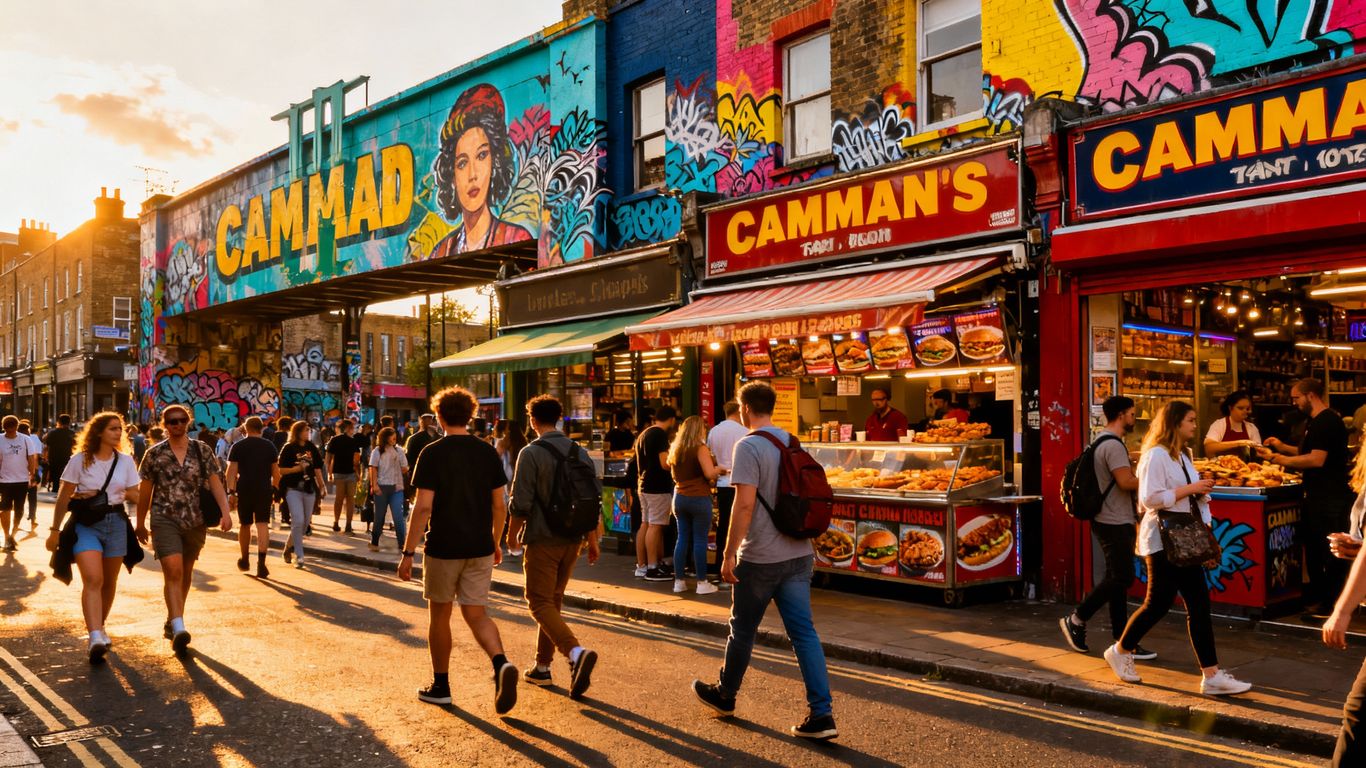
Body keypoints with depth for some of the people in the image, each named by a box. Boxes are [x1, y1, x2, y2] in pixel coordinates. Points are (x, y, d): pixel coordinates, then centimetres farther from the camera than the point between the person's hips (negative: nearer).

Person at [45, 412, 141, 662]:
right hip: (86, 523, -3)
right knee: (93, 579, -18)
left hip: (116, 522, 4)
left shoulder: (126, 461, 5)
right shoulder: (80, 460, -4)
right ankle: (96, 638, -26)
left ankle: (99, 626, 32)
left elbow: (134, 495, 8)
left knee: (109, 582, 12)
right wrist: (55, 530, 1)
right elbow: (64, 497, 0)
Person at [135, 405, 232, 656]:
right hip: (165, 519, -2)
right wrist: (140, 524, 12)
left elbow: (215, 482, -2)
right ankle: (178, 628, -24)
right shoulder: (154, 454, 2)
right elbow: (144, 491, 8)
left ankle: (172, 621, 32)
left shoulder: (202, 451, 3)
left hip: (196, 520, 3)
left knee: (186, 572, 13)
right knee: (173, 570, -17)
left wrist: (225, 512, -15)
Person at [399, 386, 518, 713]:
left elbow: (424, 507, -14)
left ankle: (441, 686, 24)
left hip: (442, 548, -3)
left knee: (439, 615, 13)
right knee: (476, 614, 9)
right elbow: (499, 506, 5)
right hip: (479, 548, 3)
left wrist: (408, 553, -9)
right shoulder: (488, 452, 3)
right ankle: (501, 664, -17)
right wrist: (495, 542, 18)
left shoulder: (432, 454, -9)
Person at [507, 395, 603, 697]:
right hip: (572, 539, 6)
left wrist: (513, 533, 4)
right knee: (553, 601, 17)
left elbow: (521, 502, -14)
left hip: (542, 539, -6)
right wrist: (593, 539, 13)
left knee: (540, 604, -2)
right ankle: (542, 666, 24)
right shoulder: (579, 451, 6)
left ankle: (576, 652, -24)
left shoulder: (531, 453, -12)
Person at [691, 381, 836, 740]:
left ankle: (724, 695, 31)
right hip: (799, 553, 7)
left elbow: (744, 504, -21)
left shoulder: (749, 446, -14)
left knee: (742, 629, 12)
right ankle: (821, 715, 2)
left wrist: (729, 554, -16)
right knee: (804, 632, 5)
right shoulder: (791, 442, 9)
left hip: (760, 558, -6)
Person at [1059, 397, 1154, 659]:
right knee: (1121, 578, -6)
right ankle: (1076, 620, 3)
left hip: (1112, 520, 11)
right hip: (1115, 522, -11)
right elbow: (1126, 481, -24)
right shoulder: (1113, 445, -16)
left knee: (1117, 578, 11)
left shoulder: (1101, 441, 16)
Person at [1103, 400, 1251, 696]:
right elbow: (1150, 498, -22)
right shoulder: (1156, 455, -13)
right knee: (1158, 603, -1)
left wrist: (1201, 493, 4)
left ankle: (1211, 675, 4)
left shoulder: (1182, 455, 17)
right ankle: (1120, 651, 20)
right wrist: (1190, 489, -18)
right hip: (1162, 541, -9)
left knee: (1199, 604, 3)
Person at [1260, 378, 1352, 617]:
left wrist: (1278, 459, -19)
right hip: (1319, 496, 11)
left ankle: (1330, 605, 3)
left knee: (1330, 551, -3)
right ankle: (1316, 595, 29)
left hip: (1330, 499, -11)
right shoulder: (1317, 421, 15)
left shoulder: (1326, 422, -17)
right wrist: (1283, 447, 11)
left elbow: (1317, 459, -24)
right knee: (1314, 546, 18)